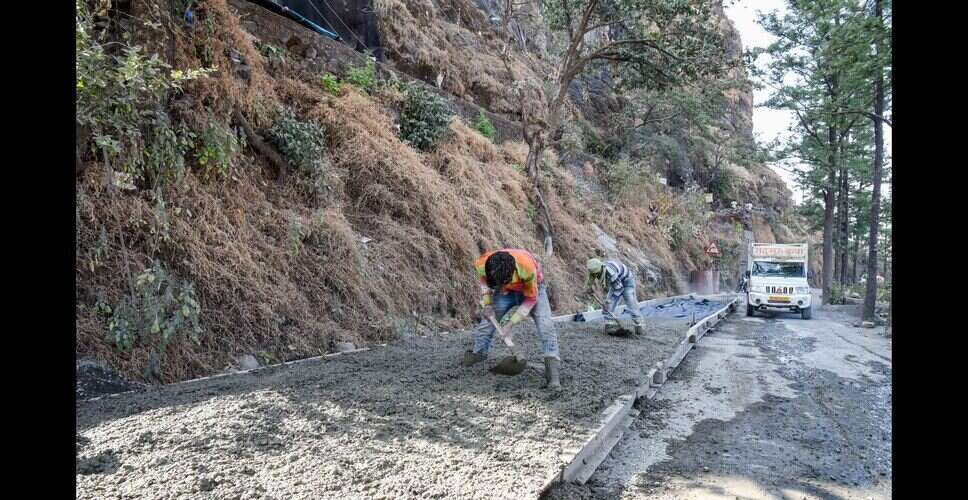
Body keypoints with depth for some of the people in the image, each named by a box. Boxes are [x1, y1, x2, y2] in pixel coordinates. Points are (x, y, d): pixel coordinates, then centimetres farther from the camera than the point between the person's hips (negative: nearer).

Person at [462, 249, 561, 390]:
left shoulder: (527, 267, -44)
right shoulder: (482, 264, -34)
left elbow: (531, 298, -25)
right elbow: (483, 280, -4)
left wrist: (511, 323, -25)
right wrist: (487, 303, -13)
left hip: (532, 289, -3)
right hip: (507, 291, 4)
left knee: (545, 325, -21)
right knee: (488, 319, 8)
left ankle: (553, 372, -22)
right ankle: (479, 352, 33)